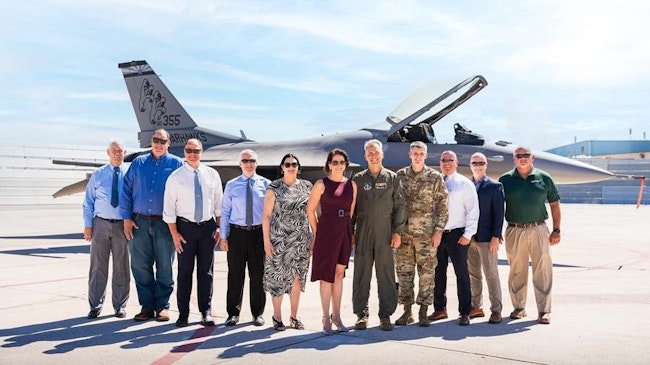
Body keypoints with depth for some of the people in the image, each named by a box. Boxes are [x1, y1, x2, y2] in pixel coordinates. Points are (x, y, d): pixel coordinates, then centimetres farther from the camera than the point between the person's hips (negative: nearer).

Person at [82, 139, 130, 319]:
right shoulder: (98, 175, 7)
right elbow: (88, 201, 8)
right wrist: (88, 225, 1)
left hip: (122, 225, -1)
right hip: (101, 224, 1)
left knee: (121, 267, 6)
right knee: (98, 267, 6)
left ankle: (120, 306, 17)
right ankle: (95, 306, 16)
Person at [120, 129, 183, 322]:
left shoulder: (176, 164, 4)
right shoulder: (138, 163, 11)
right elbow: (126, 190, 10)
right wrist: (127, 218, 3)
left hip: (165, 224, -2)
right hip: (139, 223, 2)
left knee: (165, 268, 3)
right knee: (140, 267, 5)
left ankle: (162, 306, 15)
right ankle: (146, 306, 16)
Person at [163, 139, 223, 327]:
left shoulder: (212, 174, 3)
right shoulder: (175, 177, -4)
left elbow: (218, 203, 9)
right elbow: (169, 209, -3)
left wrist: (218, 227, 4)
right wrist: (175, 234, -7)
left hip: (208, 227, 2)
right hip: (185, 227, -2)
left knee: (206, 271, 7)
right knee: (185, 271, 4)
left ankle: (206, 312, 15)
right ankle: (183, 313, 15)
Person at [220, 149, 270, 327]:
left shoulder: (265, 184, 3)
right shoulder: (231, 185, 6)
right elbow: (225, 212, 6)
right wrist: (223, 236, 1)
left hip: (258, 233, 0)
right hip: (237, 233, 1)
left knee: (258, 274, 6)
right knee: (235, 275, 6)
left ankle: (258, 313, 20)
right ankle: (233, 313, 18)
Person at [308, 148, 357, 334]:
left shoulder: (351, 185, 7)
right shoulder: (321, 184, -4)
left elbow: (352, 211, 12)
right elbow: (310, 210, 0)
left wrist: (350, 232, 7)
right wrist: (316, 233, 1)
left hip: (344, 233, 4)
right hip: (326, 233, -4)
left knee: (339, 275, 11)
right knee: (327, 275, 0)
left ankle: (336, 315, 21)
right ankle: (326, 318, 8)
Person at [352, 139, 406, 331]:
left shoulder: (392, 178, 8)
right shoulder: (358, 179, 9)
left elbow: (399, 206, 5)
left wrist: (397, 232, -3)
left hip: (385, 232, -1)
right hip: (363, 232, 1)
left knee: (386, 273, 1)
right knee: (362, 273, 3)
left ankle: (386, 315, 9)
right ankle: (361, 313, 12)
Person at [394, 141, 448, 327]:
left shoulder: (435, 177, 1)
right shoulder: (400, 176, 8)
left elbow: (442, 206, 0)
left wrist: (438, 230, -6)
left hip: (426, 233, -2)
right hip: (403, 232, 2)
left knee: (426, 272, 1)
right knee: (404, 271, 5)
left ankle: (424, 312, 10)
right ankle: (407, 311, 15)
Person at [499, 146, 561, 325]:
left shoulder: (544, 178, 5)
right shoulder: (505, 180, 5)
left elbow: (554, 204, 10)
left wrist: (556, 230, 5)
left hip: (539, 230, 0)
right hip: (514, 231, 0)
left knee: (542, 271, 0)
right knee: (517, 271, 7)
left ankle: (544, 311, 7)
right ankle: (519, 308, 20)